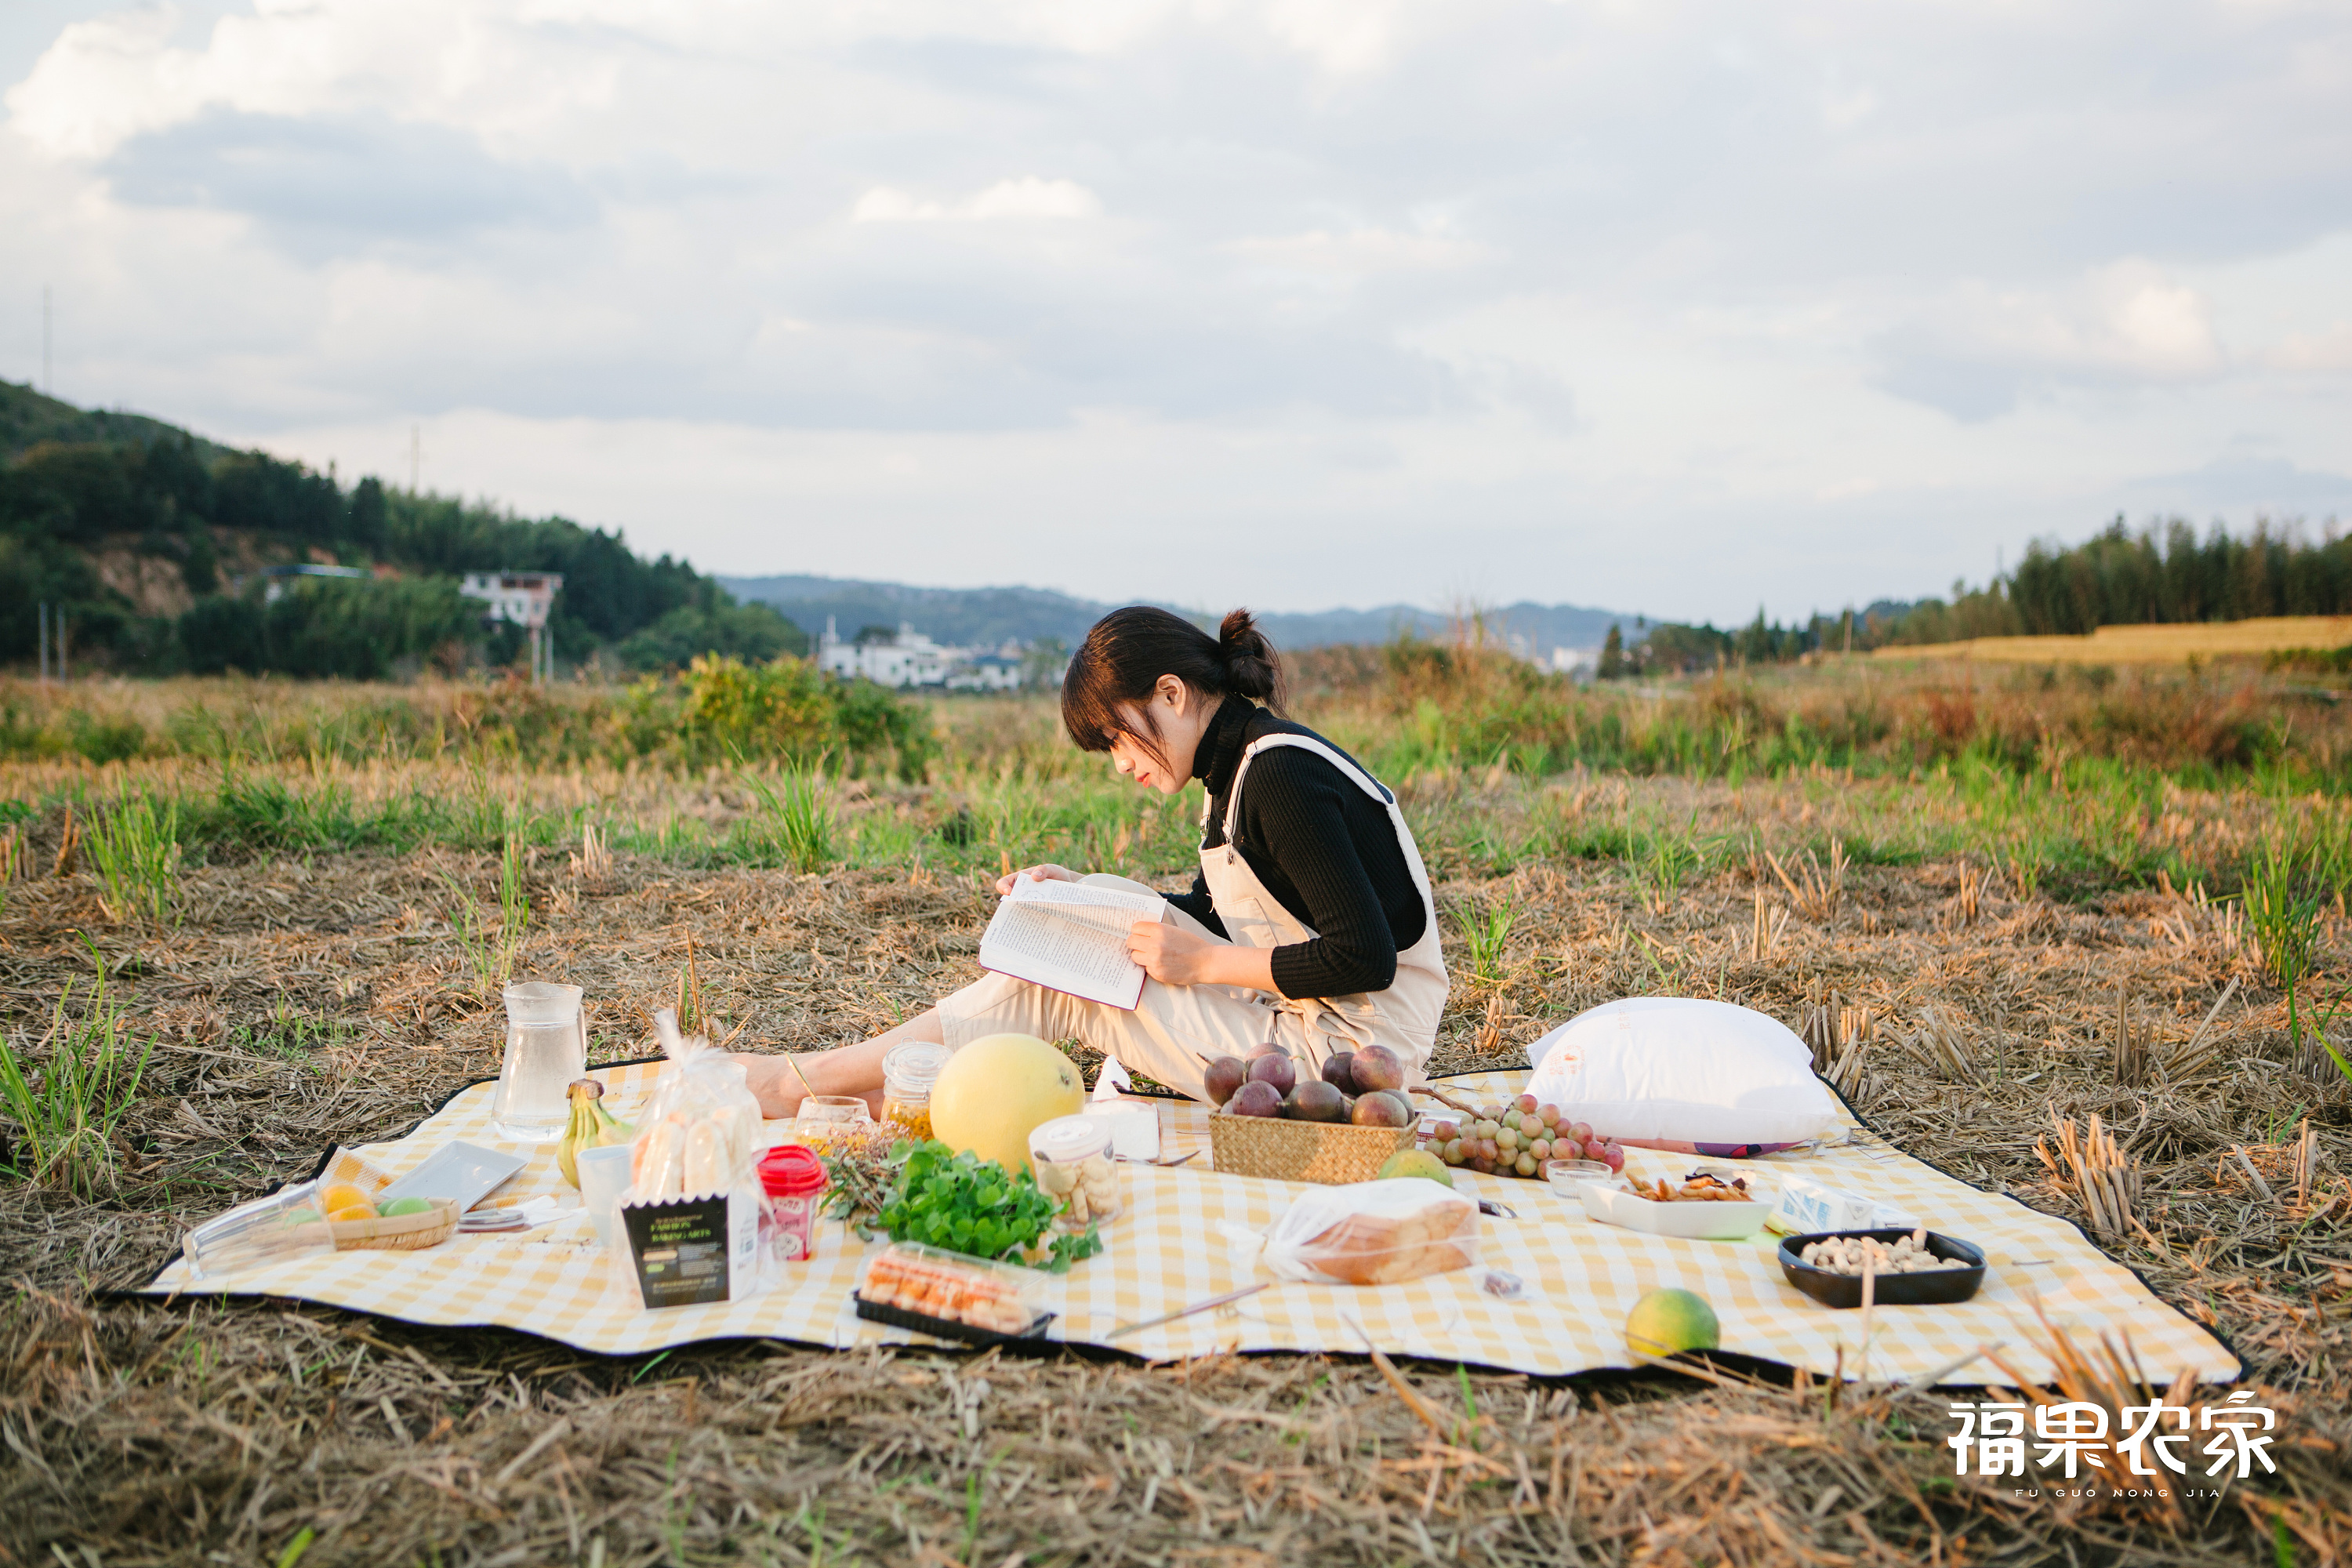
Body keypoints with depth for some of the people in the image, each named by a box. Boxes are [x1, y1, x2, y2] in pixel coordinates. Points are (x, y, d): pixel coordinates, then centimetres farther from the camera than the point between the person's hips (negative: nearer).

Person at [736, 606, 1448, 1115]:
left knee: (1056, 982, -7)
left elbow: (1364, 959, -24)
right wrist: (1081, 892, 8)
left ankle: (803, 1082, 4)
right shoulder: (1242, 767, 9)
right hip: (1303, 1025, 9)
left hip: (1349, 1051, -9)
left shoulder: (1282, 775, -20)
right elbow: (1207, 913, 20)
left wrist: (1203, 963, -18)